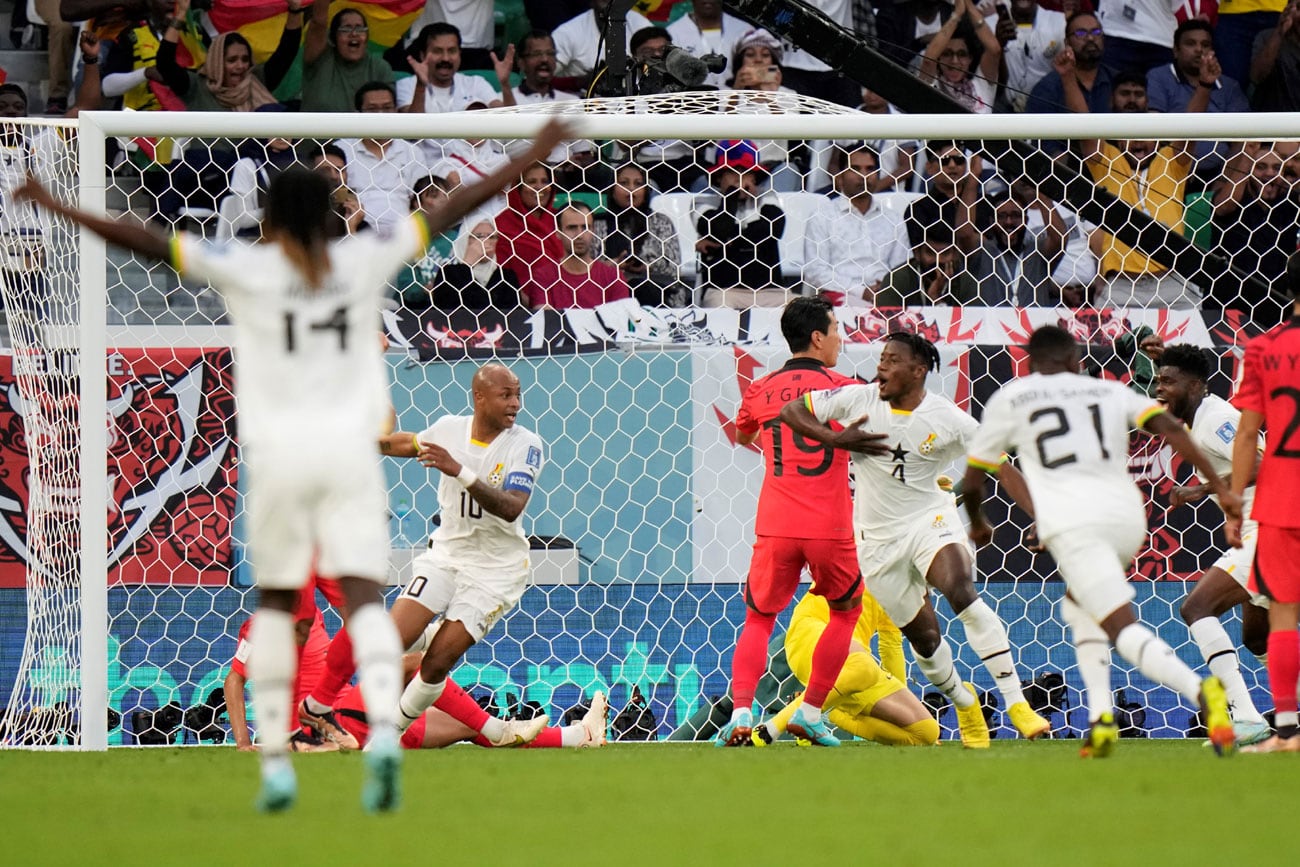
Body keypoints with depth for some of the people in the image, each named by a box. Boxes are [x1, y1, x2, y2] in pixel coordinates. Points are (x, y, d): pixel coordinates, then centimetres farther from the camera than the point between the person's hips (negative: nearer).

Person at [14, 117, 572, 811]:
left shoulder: (245, 269, -2)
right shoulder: (363, 260, 3)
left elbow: (147, 243, -4)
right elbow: (452, 210, 10)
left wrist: (58, 209, 2)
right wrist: (530, 160, 18)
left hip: (279, 454, -1)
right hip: (351, 449, 1)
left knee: (275, 602, 13)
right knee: (365, 597, -4)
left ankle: (275, 765, 10)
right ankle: (384, 730, -29)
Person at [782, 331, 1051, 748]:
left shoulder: (947, 419, -10)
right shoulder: (858, 399, -7)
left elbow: (1001, 467, -8)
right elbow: (791, 411, -2)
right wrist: (835, 440, -18)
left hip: (930, 521, -2)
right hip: (879, 537, 2)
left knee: (961, 591, -30)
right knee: (923, 635, 6)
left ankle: (1015, 702, -30)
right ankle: (963, 702, 36)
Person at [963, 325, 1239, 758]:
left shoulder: (1009, 399, 16)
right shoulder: (1111, 392, 21)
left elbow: (972, 479, 23)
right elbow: (1168, 428, 6)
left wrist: (978, 523, 43)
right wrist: (1219, 486, 4)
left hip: (1073, 523, -4)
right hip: (1127, 516, 4)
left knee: (1124, 628, -13)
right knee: (1079, 605, 29)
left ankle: (1198, 689, -41)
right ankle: (1100, 715, 11)